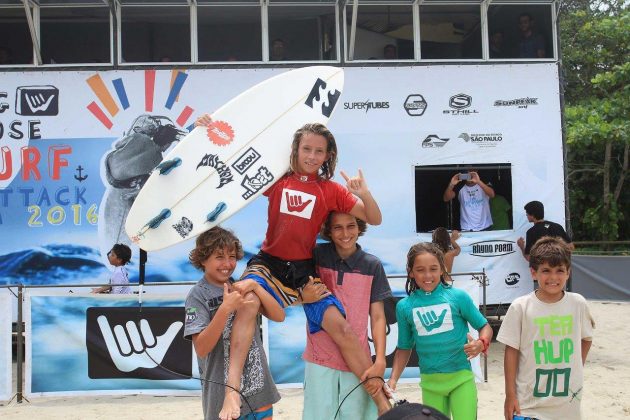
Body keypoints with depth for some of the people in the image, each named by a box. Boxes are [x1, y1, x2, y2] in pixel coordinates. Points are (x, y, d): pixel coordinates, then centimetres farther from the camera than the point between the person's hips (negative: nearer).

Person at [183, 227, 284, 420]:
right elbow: (201, 349, -19)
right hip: (224, 391, -4)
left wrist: (255, 287, -16)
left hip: (258, 384, 4)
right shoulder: (198, 295, -9)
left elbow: (279, 316, -3)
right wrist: (225, 309, -29)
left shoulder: (241, 287, 4)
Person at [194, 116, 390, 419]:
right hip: (269, 263, -1)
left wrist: (364, 194, -17)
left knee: (341, 328, -8)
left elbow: (374, 220, 2)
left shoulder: (331, 191, 5)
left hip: (304, 270, 1)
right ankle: (232, 391, -37)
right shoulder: (278, 180, 4)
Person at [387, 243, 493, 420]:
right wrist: (393, 379, -2)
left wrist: (481, 344, -20)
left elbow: (485, 327, 1)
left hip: (461, 377, -2)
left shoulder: (458, 296, -7)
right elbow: (404, 347, 9)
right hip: (430, 382, 2)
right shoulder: (404, 306, -1)